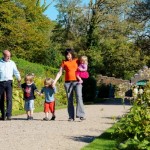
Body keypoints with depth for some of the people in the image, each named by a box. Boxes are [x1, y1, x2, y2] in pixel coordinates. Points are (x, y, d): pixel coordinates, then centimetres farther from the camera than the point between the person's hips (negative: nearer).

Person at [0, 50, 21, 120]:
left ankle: (9, 115, -15)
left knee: (9, 98, -12)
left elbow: (16, 71, 8)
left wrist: (18, 77, -9)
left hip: (9, 82, 0)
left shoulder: (12, 63, 11)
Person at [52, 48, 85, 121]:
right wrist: (55, 81, -4)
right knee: (69, 100, 1)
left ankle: (81, 115, -20)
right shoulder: (64, 62, 9)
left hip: (77, 82, -1)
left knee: (79, 97, -17)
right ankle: (71, 117, 5)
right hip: (68, 83, 1)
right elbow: (59, 73, 7)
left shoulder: (77, 61, 9)